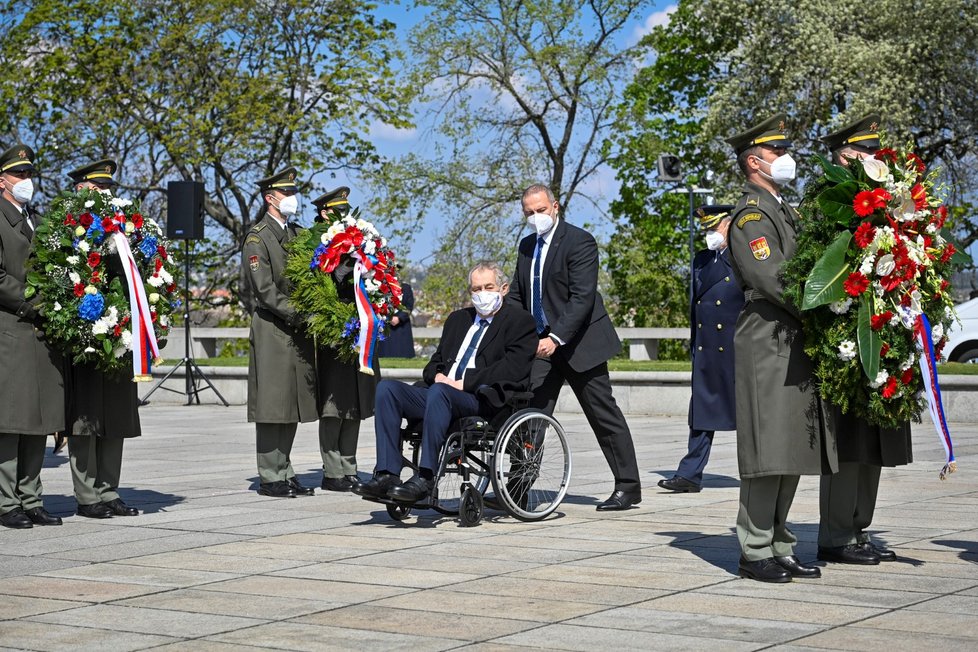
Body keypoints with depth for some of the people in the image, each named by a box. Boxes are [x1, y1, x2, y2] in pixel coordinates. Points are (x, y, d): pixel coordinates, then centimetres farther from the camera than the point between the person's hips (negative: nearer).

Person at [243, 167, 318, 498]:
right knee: (272, 405, -5)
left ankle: (285, 473, 14)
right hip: (272, 330, -7)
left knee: (294, 405, 8)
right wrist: (297, 315, -19)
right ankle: (270, 477, -1)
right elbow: (264, 288, -14)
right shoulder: (257, 237, -6)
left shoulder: (298, 234, 17)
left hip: (299, 332, 7)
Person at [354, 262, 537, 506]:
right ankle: (387, 475, -24)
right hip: (441, 393, 7)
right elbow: (435, 364, 26)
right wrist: (438, 376, 1)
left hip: (487, 401, -7)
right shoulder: (458, 319, 28)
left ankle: (424, 478, -38)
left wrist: (464, 383, -15)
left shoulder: (520, 321, 5)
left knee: (439, 392, -37)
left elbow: (512, 369, -10)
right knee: (387, 388, -15)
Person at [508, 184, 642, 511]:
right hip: (542, 343, 6)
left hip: (578, 342, -6)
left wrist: (556, 338, -27)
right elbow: (517, 296, 18)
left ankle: (628, 487, 9)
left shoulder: (579, 241, -11)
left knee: (604, 414, 1)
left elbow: (582, 297, -19)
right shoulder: (527, 246, 13)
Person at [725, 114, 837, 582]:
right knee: (768, 452, -9)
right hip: (768, 341, -9)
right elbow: (771, 278, -18)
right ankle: (756, 552, -4)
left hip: (795, 343, 9)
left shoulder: (783, 210, 23)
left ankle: (779, 548, 14)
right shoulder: (750, 214, -7)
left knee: (793, 453, 9)